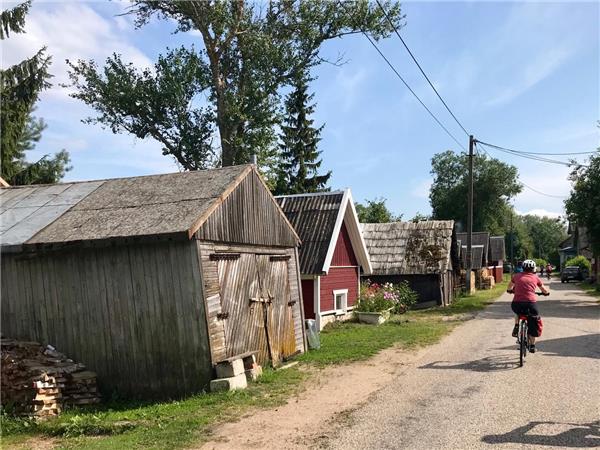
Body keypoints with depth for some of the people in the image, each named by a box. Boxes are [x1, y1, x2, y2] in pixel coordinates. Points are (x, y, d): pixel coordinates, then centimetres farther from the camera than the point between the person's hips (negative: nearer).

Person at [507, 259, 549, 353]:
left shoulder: (516, 276, 14)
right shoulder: (535, 277, 12)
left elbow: (509, 288, 33)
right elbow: (545, 291, 25)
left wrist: (510, 290, 55)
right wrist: (547, 292, 47)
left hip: (517, 304, 1)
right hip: (531, 303, -1)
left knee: (517, 313, 38)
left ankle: (516, 326, 19)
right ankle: (532, 346, 22)